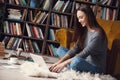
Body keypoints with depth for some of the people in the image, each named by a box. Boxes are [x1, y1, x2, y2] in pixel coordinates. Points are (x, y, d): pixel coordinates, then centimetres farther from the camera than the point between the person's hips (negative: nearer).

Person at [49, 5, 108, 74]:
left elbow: (84, 53, -24)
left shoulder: (98, 34, -20)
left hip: (96, 68, -9)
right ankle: (74, 70, -14)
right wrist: (59, 62, -11)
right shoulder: (84, 30, 7)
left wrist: (64, 63, -26)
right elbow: (75, 49, 1)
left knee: (77, 61, -39)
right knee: (61, 49, 6)